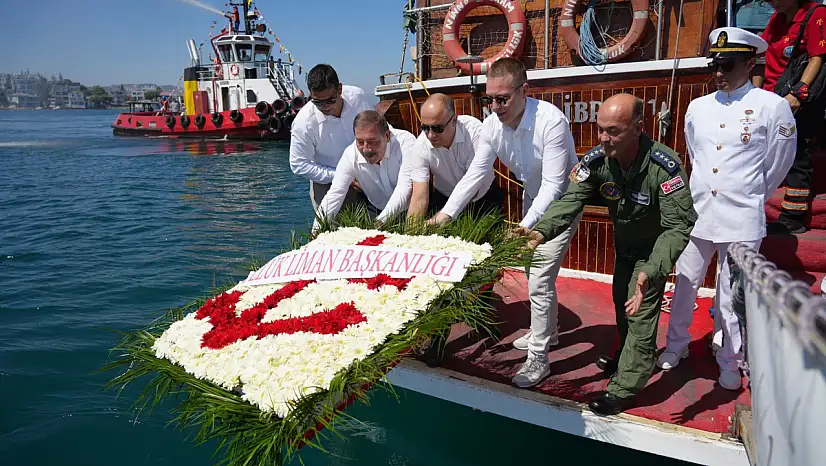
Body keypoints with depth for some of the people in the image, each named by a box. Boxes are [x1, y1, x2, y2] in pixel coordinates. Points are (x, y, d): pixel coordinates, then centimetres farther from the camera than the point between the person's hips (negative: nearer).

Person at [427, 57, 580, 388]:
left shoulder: (551, 121, -33)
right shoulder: (492, 125, -15)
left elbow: (553, 184, -34)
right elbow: (475, 174, -13)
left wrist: (526, 227, -43)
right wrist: (446, 214, -24)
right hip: (533, 197, 7)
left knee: (539, 280, -10)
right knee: (533, 270, 19)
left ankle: (538, 358, 5)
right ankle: (547, 330, 42)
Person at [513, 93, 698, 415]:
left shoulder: (664, 166, -37)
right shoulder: (597, 160, -24)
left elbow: (679, 226, -39)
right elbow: (570, 200, -32)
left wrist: (652, 272, -53)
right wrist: (541, 232, -52)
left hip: (654, 247, -6)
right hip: (623, 244, 6)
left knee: (641, 312, -8)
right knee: (622, 302, 21)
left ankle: (624, 389, 6)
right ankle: (631, 358, 48)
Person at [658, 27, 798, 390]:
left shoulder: (772, 106, -6)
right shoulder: (697, 107, 6)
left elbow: (777, 164, 4)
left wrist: (749, 198, 13)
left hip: (742, 221, -4)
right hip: (696, 214, 4)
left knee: (732, 297, 6)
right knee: (685, 285, 14)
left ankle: (730, 363, 25)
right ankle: (676, 346, 33)